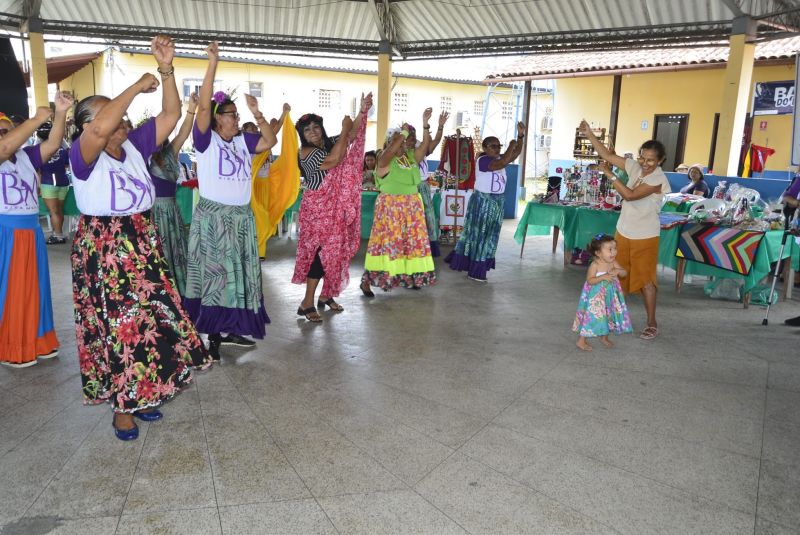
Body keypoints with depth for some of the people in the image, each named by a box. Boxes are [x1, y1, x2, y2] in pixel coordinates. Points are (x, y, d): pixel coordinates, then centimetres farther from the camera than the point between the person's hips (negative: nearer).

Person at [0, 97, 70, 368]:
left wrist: (60, 113, -14)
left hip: (30, 233, 6)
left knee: (32, 289, 13)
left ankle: (35, 342, 26)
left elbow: (52, 144, -2)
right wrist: (37, 119, -27)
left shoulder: (26, 157, 8)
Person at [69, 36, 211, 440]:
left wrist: (166, 69, -9)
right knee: (116, 327, 3)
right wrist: (137, 86, -25)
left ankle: (139, 395, 29)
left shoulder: (134, 145, 4)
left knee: (148, 321, 11)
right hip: (103, 250, -6)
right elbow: (101, 129, -36)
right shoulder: (82, 154, -14)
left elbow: (171, 114, 2)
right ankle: (121, 408, 19)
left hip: (142, 244, 6)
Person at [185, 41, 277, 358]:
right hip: (213, 217, -6)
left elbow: (270, 141, 9)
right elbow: (204, 105, -17)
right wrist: (213, 63, -20)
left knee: (239, 274, 11)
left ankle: (230, 329, 23)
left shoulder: (243, 141, 11)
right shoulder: (206, 140, -5)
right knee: (215, 274, -2)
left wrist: (257, 113, 0)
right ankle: (212, 334, 6)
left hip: (242, 217, 6)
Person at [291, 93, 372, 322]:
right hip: (317, 207, -7)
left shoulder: (330, 143, 9)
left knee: (334, 249, 9)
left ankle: (326, 295, 22)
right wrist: (343, 130, -16)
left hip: (335, 206, 7)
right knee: (321, 249, -10)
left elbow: (352, 135, 4)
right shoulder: (305, 152, -11)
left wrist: (363, 110, -9)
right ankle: (307, 303, -4)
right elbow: (332, 160, -25)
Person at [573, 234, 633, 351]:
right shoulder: (594, 265, -20)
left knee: (608, 316, 16)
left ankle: (604, 337, 37)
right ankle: (581, 340, 8)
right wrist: (603, 277, -33)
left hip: (610, 295, 7)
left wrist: (618, 271, -22)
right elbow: (590, 280, -22)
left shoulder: (613, 263, -2)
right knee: (592, 316, -3)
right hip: (595, 296, -7)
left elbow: (624, 273, -1)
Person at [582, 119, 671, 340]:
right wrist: (589, 134, -11)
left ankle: (652, 323, 15)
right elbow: (608, 155, -2)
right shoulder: (635, 166, -2)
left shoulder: (659, 179, -19)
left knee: (645, 279, 2)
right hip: (623, 232, 6)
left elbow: (630, 195, -27)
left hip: (645, 237, -6)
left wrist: (610, 174, -25)